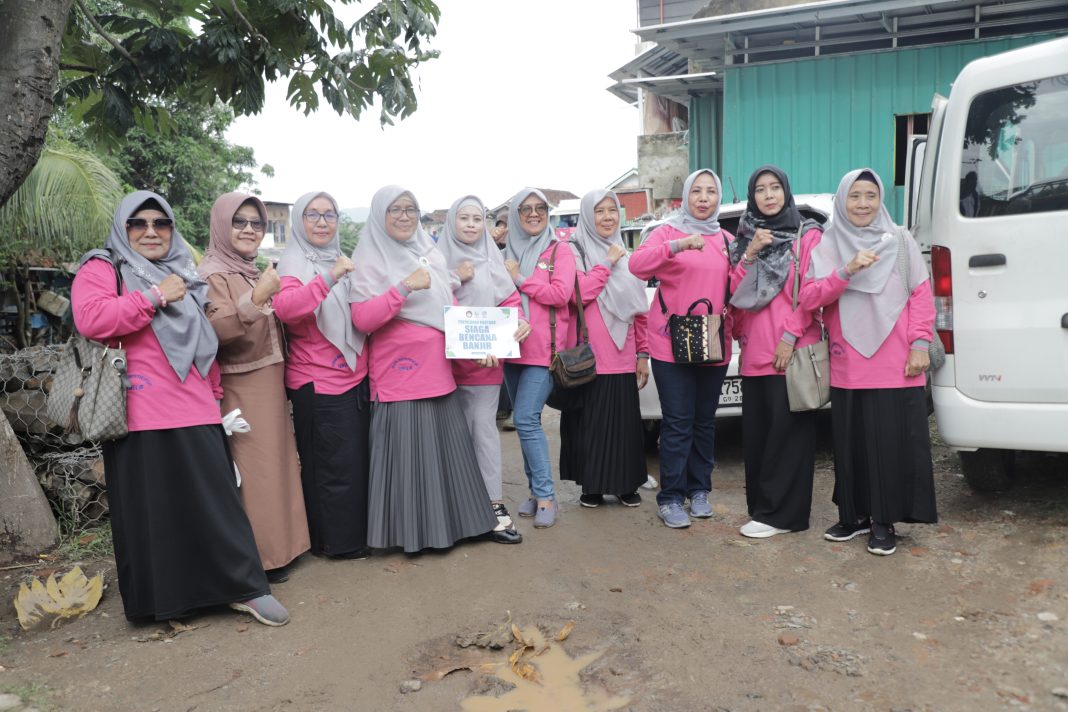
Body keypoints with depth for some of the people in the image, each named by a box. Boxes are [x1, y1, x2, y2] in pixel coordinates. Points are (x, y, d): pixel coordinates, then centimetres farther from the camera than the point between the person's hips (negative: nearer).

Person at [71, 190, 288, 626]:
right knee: (150, 508, 3)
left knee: (215, 500, 4)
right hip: (141, 417, -4)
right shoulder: (100, 270, 4)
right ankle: (157, 600, 17)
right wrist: (155, 297, -13)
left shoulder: (184, 275, 21)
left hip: (194, 412, 4)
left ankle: (244, 587, 10)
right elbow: (90, 320, -17)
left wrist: (215, 393, 21)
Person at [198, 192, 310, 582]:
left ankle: (276, 544, 23)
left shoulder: (255, 274, 15)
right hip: (240, 390, -8)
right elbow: (214, 330, -23)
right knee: (250, 472, -4)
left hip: (270, 386, 8)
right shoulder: (212, 274, -9)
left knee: (276, 463, 12)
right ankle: (257, 556, 6)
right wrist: (256, 298, -30)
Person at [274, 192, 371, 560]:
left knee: (360, 458, 13)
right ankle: (335, 541, 15)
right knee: (334, 464, -1)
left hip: (355, 377, 7)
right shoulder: (292, 263, -7)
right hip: (318, 383, -7)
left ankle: (357, 533, 27)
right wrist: (327, 278, -39)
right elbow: (285, 308, -28)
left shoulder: (342, 261, 14)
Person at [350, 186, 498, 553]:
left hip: (439, 372, 6)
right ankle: (409, 532, 12)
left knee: (446, 448, 11)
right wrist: (404, 287, -24)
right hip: (399, 375, -6)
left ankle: (447, 522, 24)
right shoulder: (369, 259, -4)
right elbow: (362, 320, -15)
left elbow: (450, 309, 20)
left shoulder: (432, 255, 13)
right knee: (406, 453, -1)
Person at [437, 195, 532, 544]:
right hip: (452, 359, -2)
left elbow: (509, 296, 6)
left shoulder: (492, 258, 11)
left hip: (489, 358, 2)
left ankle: (493, 504, 2)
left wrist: (519, 320, -14)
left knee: (484, 428, -1)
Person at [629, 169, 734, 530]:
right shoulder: (667, 232, 2)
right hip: (672, 344, -4)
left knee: (705, 421, 10)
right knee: (678, 423, -5)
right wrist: (680, 245, -28)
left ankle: (699, 490, 23)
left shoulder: (728, 240, 13)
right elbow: (637, 264, -16)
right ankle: (671, 497, 4)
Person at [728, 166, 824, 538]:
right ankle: (760, 503, 18)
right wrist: (750, 254, -6)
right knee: (755, 430, 7)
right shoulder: (745, 238, 16)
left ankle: (780, 513, 2)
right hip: (754, 351, 5)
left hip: (791, 351, -5)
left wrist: (790, 335, -14)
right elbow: (735, 292, 8)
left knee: (786, 430, -5)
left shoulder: (808, 235, 2)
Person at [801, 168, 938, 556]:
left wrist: (920, 343, -6)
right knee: (851, 444, 7)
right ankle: (856, 515, 22)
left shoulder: (901, 241, 6)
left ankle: (884, 522, 11)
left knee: (892, 443, -1)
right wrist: (846, 271, -18)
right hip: (848, 367, 1)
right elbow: (808, 297, -4)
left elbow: (922, 295, 4)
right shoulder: (827, 246, 7)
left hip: (896, 366, -1)